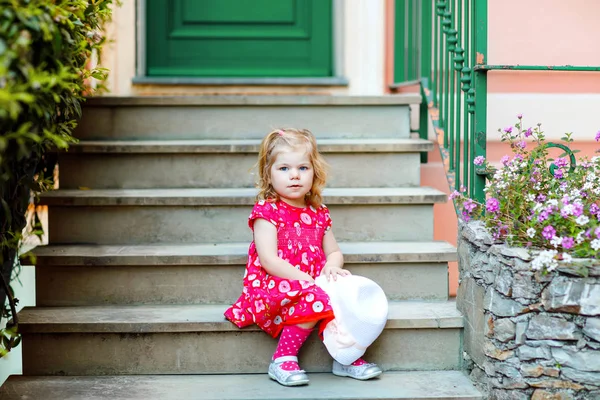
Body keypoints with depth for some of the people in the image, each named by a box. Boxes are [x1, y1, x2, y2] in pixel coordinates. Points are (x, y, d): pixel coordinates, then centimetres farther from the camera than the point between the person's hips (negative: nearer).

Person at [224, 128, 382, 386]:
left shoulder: (318, 213, 12)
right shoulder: (266, 211, -7)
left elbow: (334, 252, 19)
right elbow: (269, 261, -16)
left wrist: (331, 267, -7)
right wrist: (306, 279, -23)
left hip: (313, 285, 6)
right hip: (271, 286, -6)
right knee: (312, 299, -33)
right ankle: (283, 359, -18)